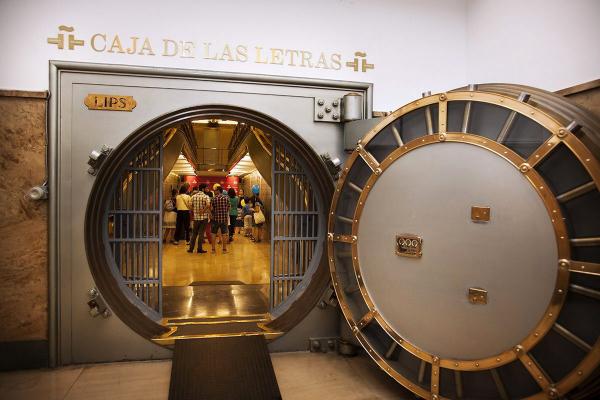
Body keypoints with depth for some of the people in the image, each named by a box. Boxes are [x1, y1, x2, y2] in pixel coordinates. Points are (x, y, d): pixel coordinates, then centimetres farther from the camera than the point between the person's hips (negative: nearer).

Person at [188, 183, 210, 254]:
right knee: (201, 233, 2)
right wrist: (203, 211, -16)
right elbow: (208, 205, -27)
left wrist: (193, 214, 17)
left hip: (196, 217, 4)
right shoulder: (206, 197, -9)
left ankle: (191, 248, 15)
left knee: (194, 233, 14)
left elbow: (191, 207, 6)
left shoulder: (193, 196, 5)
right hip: (204, 217, -4)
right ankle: (199, 248, 6)